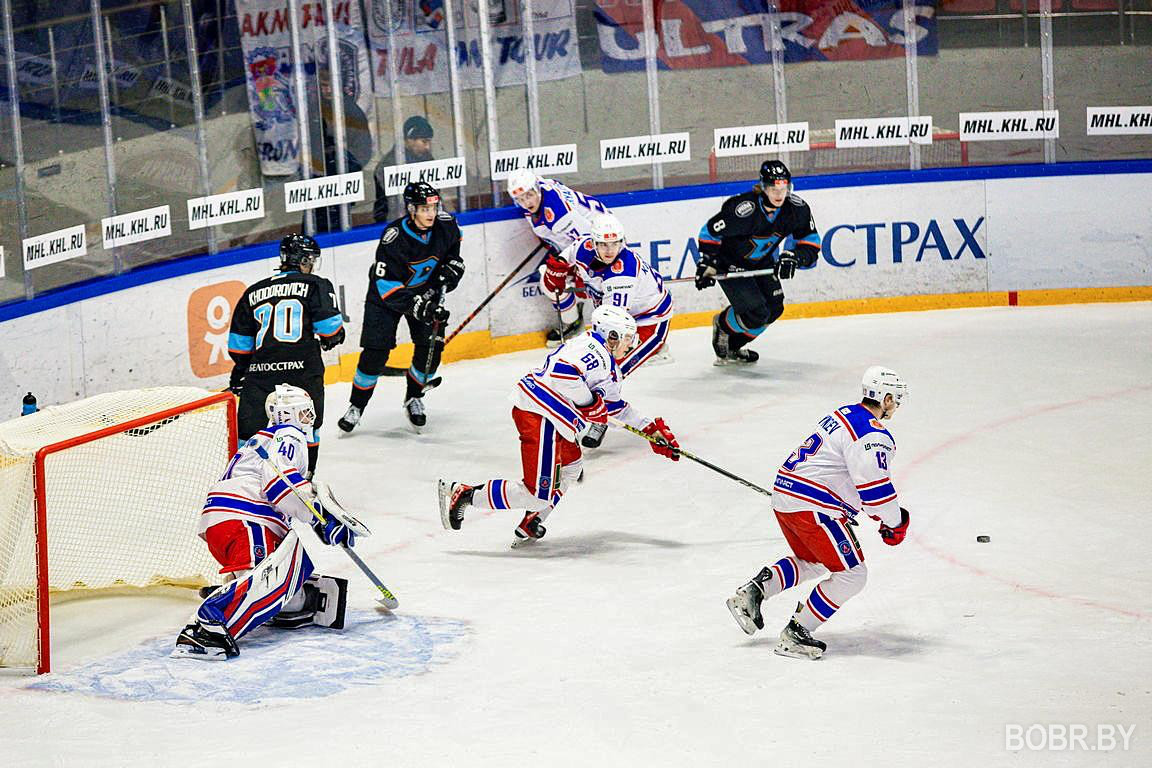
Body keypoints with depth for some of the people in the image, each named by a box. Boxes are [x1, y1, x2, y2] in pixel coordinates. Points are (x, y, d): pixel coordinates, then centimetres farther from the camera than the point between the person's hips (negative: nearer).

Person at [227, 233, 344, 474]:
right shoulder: (315, 285, 3)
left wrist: (238, 372, 29)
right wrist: (333, 337, 15)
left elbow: (239, 341, 17)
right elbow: (329, 324, -8)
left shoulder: (253, 292, 15)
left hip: (260, 372, 3)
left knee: (250, 430, 7)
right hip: (303, 369, -2)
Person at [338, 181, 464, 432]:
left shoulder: (445, 224, -17)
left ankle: (414, 399, 17)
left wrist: (452, 267, -5)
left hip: (426, 290, 4)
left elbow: (453, 244, 11)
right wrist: (419, 308, -38)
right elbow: (387, 287, -31)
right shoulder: (394, 238, -32)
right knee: (376, 352, -9)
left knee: (431, 347, -7)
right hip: (386, 294, -4)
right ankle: (357, 406, 8)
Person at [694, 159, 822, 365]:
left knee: (773, 309, 7)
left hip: (761, 262, 7)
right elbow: (710, 231, -21)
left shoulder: (796, 208, -18)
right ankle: (722, 324, 18)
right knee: (756, 314, -16)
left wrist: (794, 257, -28)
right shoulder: (743, 209, -34)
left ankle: (732, 347, 28)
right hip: (730, 264, -7)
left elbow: (811, 241, -9)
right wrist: (706, 264, -20)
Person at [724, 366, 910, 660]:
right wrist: (894, 523, -6)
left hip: (785, 496, 10)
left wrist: (879, 514, 25)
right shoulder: (872, 434, -15)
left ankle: (752, 592, 17)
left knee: (812, 563, 29)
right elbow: (874, 487, -22)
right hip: (811, 508, -10)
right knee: (850, 575, 0)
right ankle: (795, 635, -1)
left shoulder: (844, 415, 17)